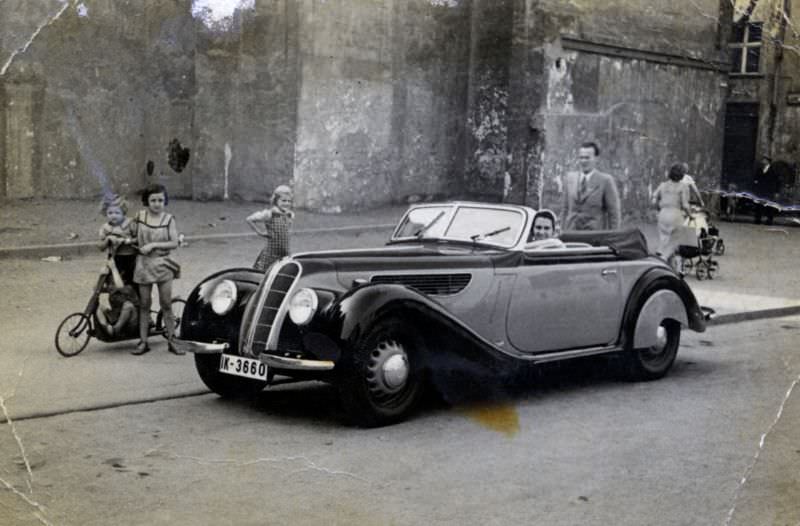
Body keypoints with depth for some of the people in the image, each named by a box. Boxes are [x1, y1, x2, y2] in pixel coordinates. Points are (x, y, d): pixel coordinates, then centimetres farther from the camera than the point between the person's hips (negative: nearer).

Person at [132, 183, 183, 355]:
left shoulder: (169, 219, -3)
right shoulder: (140, 216, 2)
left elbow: (174, 243, -10)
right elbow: (135, 236, 18)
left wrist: (153, 245, -16)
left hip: (162, 264, -1)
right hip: (143, 264, 1)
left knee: (166, 304, 0)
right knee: (144, 304, 5)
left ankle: (171, 341, 8)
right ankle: (143, 342, 12)